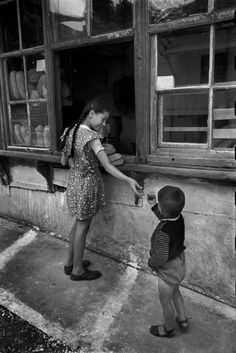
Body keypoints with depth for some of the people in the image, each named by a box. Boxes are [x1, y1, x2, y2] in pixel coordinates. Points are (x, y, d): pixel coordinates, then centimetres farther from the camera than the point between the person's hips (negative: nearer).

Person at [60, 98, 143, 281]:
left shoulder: (70, 131, 3)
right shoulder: (91, 136, -21)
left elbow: (64, 161, 10)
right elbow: (108, 166, -30)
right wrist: (129, 180, -37)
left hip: (74, 182, 8)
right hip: (87, 184, -8)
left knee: (79, 223, 21)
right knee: (83, 227, 6)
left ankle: (70, 262, 36)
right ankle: (78, 270, 23)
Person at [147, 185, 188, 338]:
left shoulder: (162, 233, -38)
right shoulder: (179, 218, -15)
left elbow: (161, 257, -32)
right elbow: (166, 219, 8)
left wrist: (151, 262, -11)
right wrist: (153, 205, 3)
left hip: (168, 272, -7)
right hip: (180, 265, 8)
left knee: (165, 301, 19)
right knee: (175, 292, 33)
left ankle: (169, 329, 44)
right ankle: (183, 320, 51)